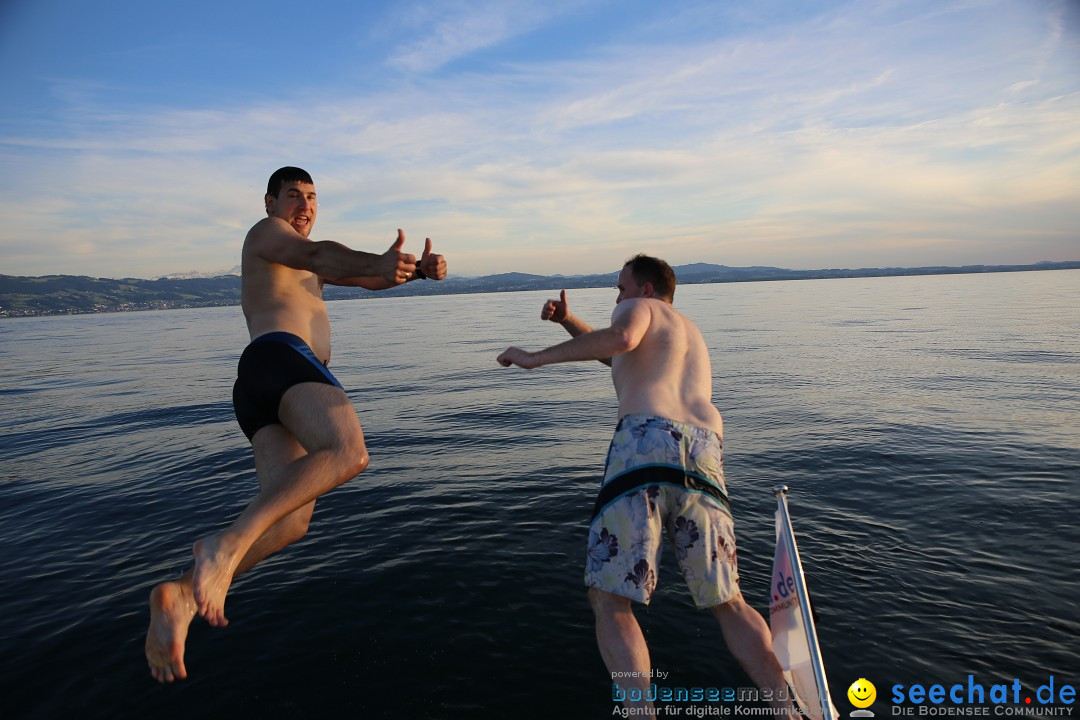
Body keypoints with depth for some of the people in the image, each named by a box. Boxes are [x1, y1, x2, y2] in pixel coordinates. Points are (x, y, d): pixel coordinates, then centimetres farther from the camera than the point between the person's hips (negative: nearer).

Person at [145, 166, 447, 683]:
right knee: (347, 452, -33)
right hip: (279, 355, -8)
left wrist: (418, 270, 9)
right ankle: (228, 543, -37)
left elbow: (368, 280, 30)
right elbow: (321, 255, -9)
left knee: (289, 522, -8)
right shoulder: (265, 231, 15)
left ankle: (181, 595, -15)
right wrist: (376, 263, -29)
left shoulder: (305, 266, 40)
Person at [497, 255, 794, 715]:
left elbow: (619, 339, -10)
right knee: (728, 604, 15)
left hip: (646, 443, -6)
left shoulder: (639, 308, 16)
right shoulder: (689, 331, 38)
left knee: (609, 602, -2)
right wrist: (567, 320, 38)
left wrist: (538, 357, -3)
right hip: (704, 454, 6)